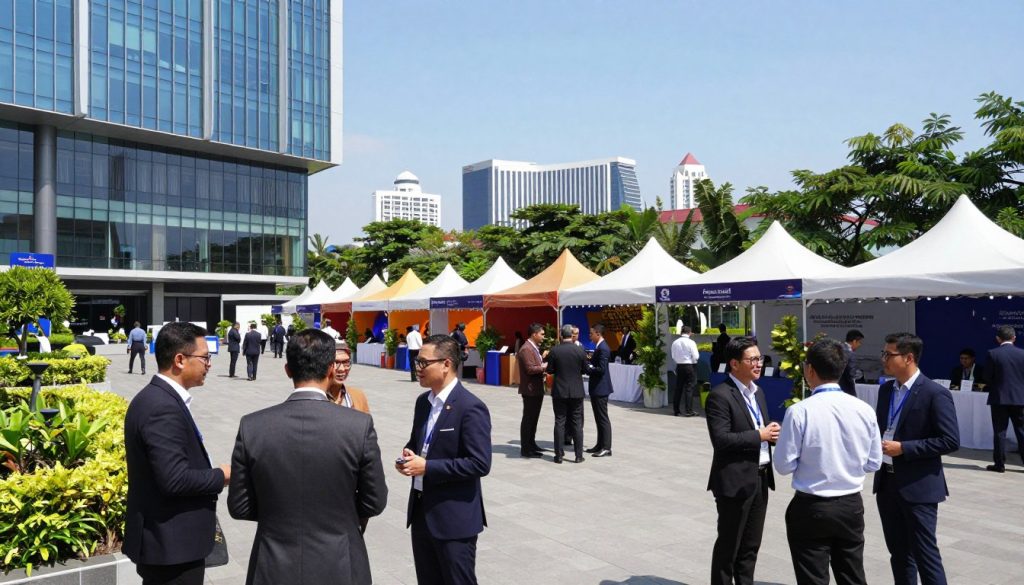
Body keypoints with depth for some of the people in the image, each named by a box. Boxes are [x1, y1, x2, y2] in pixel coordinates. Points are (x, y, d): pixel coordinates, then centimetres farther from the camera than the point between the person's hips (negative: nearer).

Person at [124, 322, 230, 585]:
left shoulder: (158, 397, 8)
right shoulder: (162, 408, -23)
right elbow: (175, 479, -27)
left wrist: (212, 474, 8)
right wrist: (221, 475, -13)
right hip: (172, 544, -10)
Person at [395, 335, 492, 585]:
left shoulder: (470, 408, -18)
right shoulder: (423, 401, 8)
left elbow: (480, 463, -23)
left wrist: (427, 467, -22)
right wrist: (409, 455, -3)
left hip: (454, 517, -8)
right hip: (421, 510, 8)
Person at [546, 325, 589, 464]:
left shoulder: (554, 350, -8)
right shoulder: (580, 350, -7)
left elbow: (550, 370, -4)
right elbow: (585, 370, 0)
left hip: (559, 391, 0)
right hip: (576, 391, 0)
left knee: (560, 423, 5)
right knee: (577, 423, 7)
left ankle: (559, 455, 8)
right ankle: (579, 455, 10)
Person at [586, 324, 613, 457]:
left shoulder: (603, 348, -18)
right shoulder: (599, 347, 13)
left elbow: (601, 369, -24)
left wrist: (587, 368, -14)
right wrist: (588, 364, 2)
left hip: (600, 388, -10)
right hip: (597, 388, 10)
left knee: (603, 418, -4)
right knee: (599, 418, 15)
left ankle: (606, 448, 1)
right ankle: (600, 445, 23)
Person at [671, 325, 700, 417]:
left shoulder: (675, 342, 2)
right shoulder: (691, 342, -10)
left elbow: (673, 357, 7)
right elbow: (696, 357, -10)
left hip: (679, 366, 4)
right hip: (689, 366, -4)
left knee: (678, 388, 10)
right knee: (689, 389, -1)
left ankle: (676, 410, 14)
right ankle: (689, 411, -2)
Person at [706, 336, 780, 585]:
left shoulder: (758, 391, 12)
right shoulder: (720, 395, -16)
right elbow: (721, 440, -23)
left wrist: (771, 433, -4)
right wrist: (759, 436, -19)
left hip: (760, 478, 8)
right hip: (736, 480, -8)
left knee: (751, 545, 19)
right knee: (728, 545, 6)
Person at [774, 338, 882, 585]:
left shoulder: (800, 411, -18)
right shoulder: (864, 410, -5)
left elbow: (784, 465, -13)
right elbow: (874, 463, 3)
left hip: (811, 508, -4)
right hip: (852, 506, 4)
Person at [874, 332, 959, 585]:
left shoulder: (935, 394, -13)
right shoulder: (885, 389, 9)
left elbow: (951, 441, -16)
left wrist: (903, 448, -19)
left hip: (918, 486, -7)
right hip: (887, 482, 7)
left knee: (924, 554, 1)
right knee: (898, 552, 17)